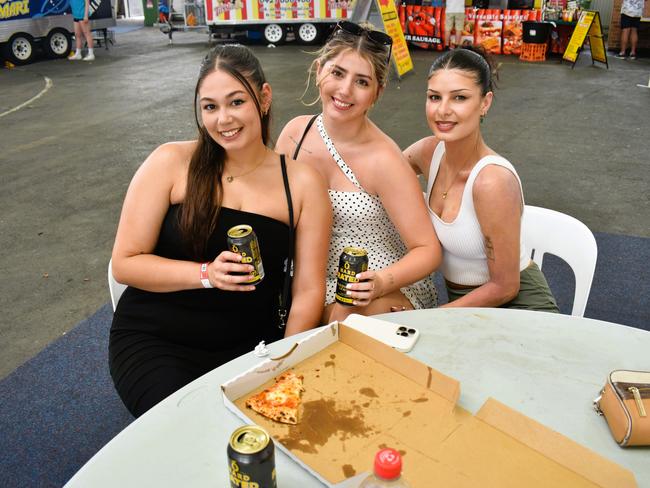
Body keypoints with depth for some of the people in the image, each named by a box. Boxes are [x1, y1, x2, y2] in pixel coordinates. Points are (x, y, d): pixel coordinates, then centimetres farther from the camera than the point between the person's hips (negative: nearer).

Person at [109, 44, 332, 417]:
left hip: (249, 344, 2)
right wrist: (207, 274, -19)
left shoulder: (302, 183, -2)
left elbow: (308, 290, -2)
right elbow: (125, 264, -4)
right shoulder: (172, 163, -5)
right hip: (155, 341, -1)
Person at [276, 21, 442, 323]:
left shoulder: (383, 160, -20)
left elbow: (428, 250, -15)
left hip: (389, 290, -4)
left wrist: (381, 282, -33)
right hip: (316, 284, 5)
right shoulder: (295, 133, -4)